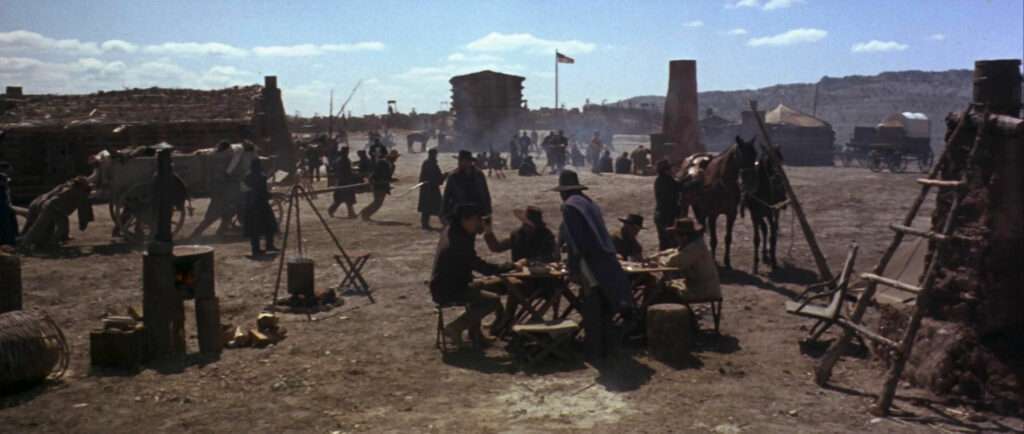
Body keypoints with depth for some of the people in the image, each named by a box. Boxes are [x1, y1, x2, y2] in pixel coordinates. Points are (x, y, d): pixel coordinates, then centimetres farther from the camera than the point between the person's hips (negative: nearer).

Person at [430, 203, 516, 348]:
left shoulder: (451, 231, 4)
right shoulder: (458, 243, -27)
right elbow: (485, 268, -26)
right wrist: (513, 266, -19)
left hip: (444, 285, 11)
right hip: (446, 292, -11)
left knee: (481, 285, 27)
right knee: (493, 300, -16)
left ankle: (474, 331, 26)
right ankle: (455, 328, -7)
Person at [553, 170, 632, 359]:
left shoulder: (569, 206, -8)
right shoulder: (589, 203, 17)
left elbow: (574, 240, -15)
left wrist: (575, 269, -14)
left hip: (589, 264, -8)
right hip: (605, 261, 8)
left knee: (591, 309, 0)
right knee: (603, 305, 15)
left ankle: (594, 349, 7)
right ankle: (603, 346, 25)